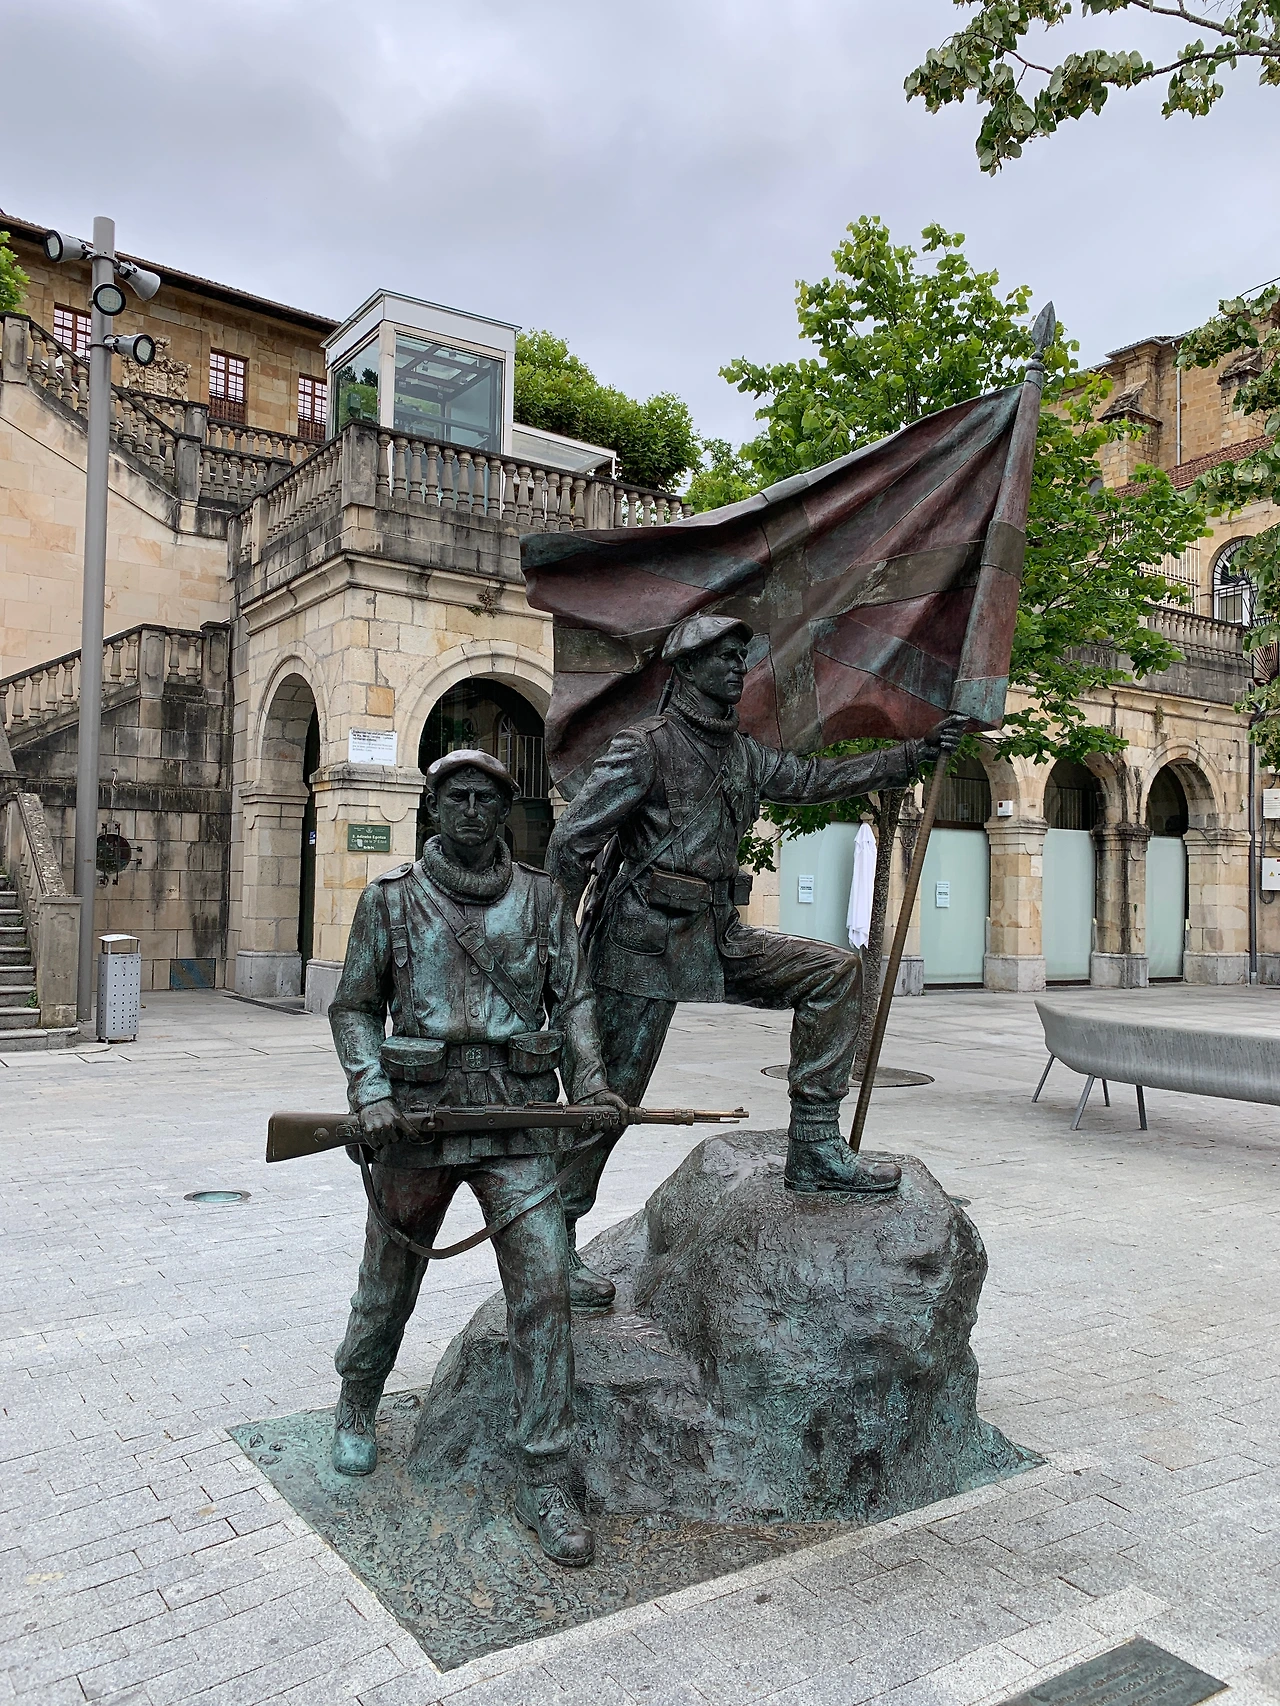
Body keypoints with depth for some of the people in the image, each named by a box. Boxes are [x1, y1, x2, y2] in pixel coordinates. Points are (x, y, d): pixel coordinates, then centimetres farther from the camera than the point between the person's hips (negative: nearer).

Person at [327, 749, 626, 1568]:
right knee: (389, 1284, 17)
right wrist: (370, 1091, -9)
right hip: (418, 1115, 0)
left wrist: (592, 1082, -7)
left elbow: (573, 996, 7)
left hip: (519, 1117, 0)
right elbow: (355, 1006, 6)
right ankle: (357, 1409, 47)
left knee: (544, 1291, -6)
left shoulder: (540, 896, 6)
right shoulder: (391, 897, 3)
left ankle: (545, 1482, 8)